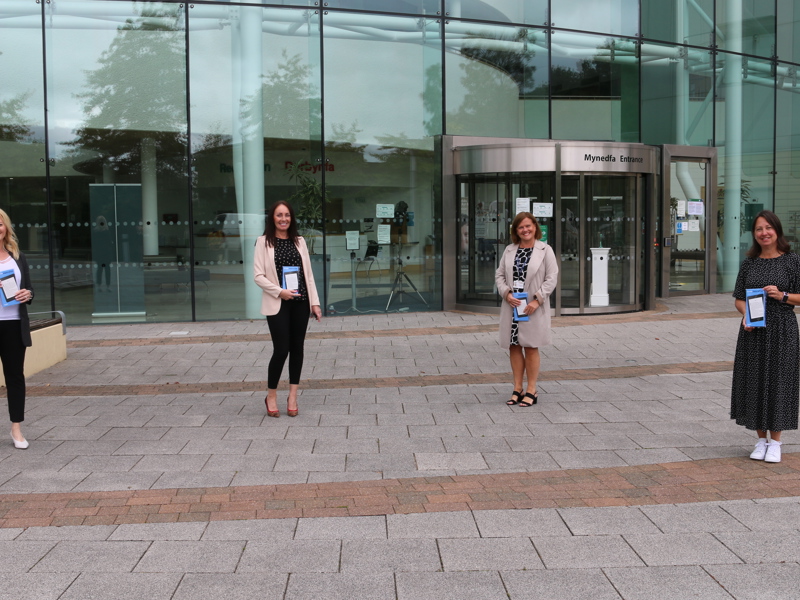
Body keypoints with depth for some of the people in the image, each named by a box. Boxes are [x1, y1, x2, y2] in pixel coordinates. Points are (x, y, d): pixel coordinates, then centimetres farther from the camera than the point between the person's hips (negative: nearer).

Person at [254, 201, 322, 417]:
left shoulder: (299, 241, 10)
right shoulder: (264, 242, -1)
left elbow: (308, 273, 10)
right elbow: (258, 276, -5)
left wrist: (315, 302, 4)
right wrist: (279, 292, -16)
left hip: (300, 302, 4)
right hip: (278, 304, -4)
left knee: (297, 348, 7)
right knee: (281, 349, -7)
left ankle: (293, 396, 17)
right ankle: (271, 396, 13)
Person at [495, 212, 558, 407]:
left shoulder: (545, 250, -2)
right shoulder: (509, 250, 10)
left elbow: (551, 278, -6)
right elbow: (499, 274, 8)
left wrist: (537, 300, -16)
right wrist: (507, 293, -9)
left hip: (533, 307, -4)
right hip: (511, 305, 4)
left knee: (531, 347, 2)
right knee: (514, 347, 7)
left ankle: (531, 391, 10)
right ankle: (517, 389, 16)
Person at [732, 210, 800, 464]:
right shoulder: (749, 264, 8)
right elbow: (739, 299, 10)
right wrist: (746, 315, -9)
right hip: (753, 332, 3)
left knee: (778, 382, -1)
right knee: (754, 382, 5)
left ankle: (775, 443, 12)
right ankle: (761, 440, 18)